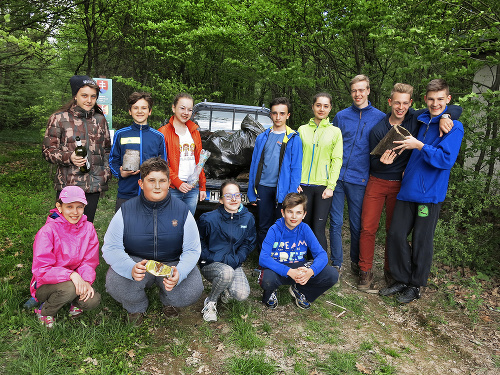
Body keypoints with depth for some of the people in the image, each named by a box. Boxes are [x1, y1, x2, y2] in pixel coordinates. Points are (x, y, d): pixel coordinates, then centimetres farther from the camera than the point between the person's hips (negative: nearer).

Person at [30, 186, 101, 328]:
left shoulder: (88, 228, -6)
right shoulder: (48, 231, -19)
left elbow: (89, 261, -3)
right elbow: (41, 270, -22)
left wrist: (86, 280, -23)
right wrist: (71, 275, -36)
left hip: (76, 280, 3)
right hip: (45, 284, -3)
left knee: (93, 300, -24)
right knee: (70, 288, -35)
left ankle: (75, 301, 12)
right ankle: (44, 312, -2)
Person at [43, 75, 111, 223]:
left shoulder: (100, 119, 12)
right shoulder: (59, 118, 1)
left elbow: (107, 149, 19)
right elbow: (48, 150, 0)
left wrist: (107, 171, 5)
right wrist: (69, 157, -18)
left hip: (94, 185, 3)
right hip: (67, 185, -3)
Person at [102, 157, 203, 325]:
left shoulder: (182, 211, -9)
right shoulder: (126, 210, -9)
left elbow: (192, 250, -7)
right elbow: (110, 248, -10)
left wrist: (179, 273, -29)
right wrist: (131, 268, -32)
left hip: (171, 264, 0)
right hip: (136, 261, 0)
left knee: (192, 291, -27)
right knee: (115, 283, -31)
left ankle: (168, 301, 15)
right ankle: (137, 306, 8)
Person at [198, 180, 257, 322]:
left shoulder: (248, 218, -2)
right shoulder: (208, 219, -13)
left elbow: (249, 244, 7)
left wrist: (236, 259, -10)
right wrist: (217, 258, -14)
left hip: (233, 264, 3)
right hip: (210, 265, -3)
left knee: (242, 294, -22)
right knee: (227, 272, -37)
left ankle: (226, 288, 16)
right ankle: (210, 302, -6)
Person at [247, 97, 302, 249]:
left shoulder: (294, 139, 2)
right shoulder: (262, 138, 10)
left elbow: (296, 168, -2)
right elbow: (254, 165, 11)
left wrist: (292, 195, -10)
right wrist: (251, 192, 5)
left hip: (282, 189, -3)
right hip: (263, 187, 3)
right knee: (263, 227, 10)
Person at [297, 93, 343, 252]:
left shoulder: (335, 131, 8)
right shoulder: (302, 129, 11)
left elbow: (337, 160, 2)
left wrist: (331, 186, -7)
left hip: (323, 186, -1)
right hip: (303, 185, 2)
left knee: (318, 229, -6)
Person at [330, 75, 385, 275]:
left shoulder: (379, 117, 5)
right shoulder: (341, 116, 10)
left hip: (359, 179, -1)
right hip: (337, 177, 1)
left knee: (357, 224, 9)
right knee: (335, 223, 3)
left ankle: (356, 261, 29)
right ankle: (336, 264, 16)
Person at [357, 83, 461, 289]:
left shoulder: (416, 119, -4)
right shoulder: (378, 130, -8)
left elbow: (456, 109, -2)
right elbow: (373, 164, -4)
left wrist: (444, 117, -24)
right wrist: (382, 161, -27)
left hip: (401, 185, 1)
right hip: (377, 183, -1)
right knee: (368, 228, -1)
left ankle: (390, 270, 25)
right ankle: (365, 271, 13)